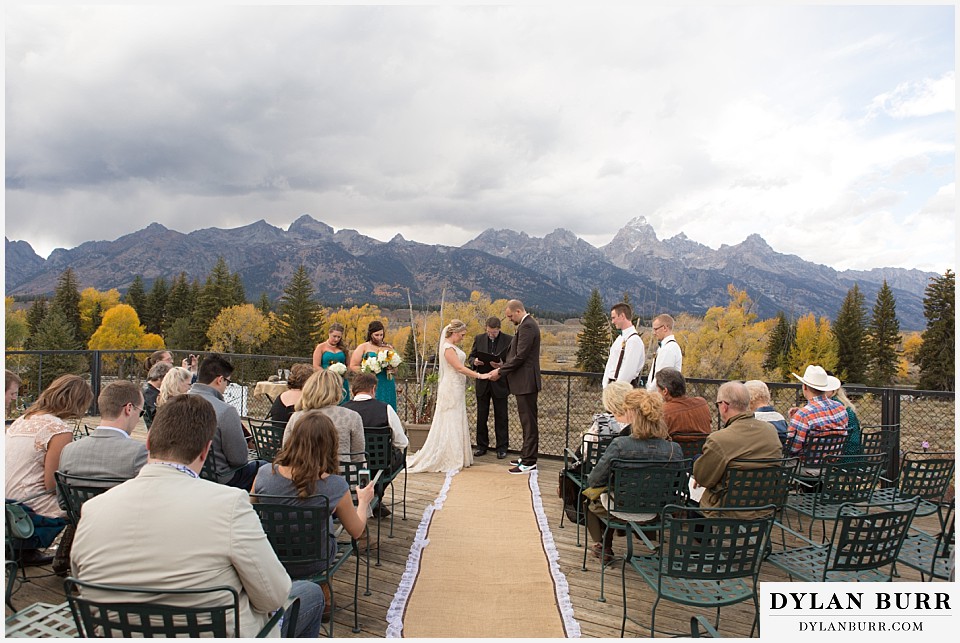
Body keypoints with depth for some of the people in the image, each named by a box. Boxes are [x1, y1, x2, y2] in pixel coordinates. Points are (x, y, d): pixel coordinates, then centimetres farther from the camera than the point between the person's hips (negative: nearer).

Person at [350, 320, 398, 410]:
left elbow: (395, 370, 18)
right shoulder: (363, 348, 5)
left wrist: (391, 368, -4)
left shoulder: (388, 348, 14)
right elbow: (353, 367, -1)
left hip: (387, 387, 3)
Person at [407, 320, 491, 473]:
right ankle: (450, 459, 5)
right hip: (451, 390, -10)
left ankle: (455, 457, 18)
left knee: (456, 423, 12)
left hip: (456, 389, 10)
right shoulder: (448, 348, -17)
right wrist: (479, 375, -22)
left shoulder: (452, 347, 14)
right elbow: (460, 368, -22)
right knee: (450, 423, -3)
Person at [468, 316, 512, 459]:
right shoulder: (479, 339, 2)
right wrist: (474, 361, -15)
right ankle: (482, 446, 23)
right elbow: (470, 357, 8)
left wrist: (503, 365, -24)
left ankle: (502, 447, 16)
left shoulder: (509, 340, -7)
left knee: (501, 417, 6)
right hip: (482, 383, 3)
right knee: (481, 416, 10)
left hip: (500, 383, -3)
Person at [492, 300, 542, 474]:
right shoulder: (528, 324, 16)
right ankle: (527, 456, 25)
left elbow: (520, 356, -21)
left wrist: (500, 371, -14)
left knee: (529, 422, -4)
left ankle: (529, 463, 1)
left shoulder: (527, 326, -16)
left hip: (526, 382, -10)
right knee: (527, 421, 15)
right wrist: (503, 369, 13)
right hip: (525, 382, 10)